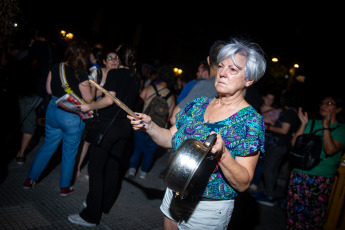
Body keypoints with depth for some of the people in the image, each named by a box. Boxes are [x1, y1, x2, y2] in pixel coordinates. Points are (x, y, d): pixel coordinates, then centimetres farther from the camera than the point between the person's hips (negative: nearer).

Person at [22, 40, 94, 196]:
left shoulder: (55, 68, -1)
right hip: (73, 117, -5)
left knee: (47, 146, 21)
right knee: (69, 152, 10)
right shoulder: (81, 74, -19)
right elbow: (88, 99, -13)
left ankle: (30, 180, 30)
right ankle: (65, 187, 23)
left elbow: (49, 90, 8)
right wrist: (91, 87, 5)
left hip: (53, 110, 5)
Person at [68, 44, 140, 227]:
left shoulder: (115, 73, -10)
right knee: (113, 166, 16)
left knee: (96, 169, -1)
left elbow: (109, 99, -21)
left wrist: (89, 106, -10)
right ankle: (104, 205, 31)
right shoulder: (136, 80, 9)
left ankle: (91, 216, 4)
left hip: (108, 124, -7)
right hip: (125, 127, 7)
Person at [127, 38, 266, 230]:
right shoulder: (200, 104, 0)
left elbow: (243, 184, -19)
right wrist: (149, 126, -10)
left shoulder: (250, 120, -16)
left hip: (209, 209, -5)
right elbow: (171, 139, 7)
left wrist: (222, 153, -35)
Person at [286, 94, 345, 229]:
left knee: (316, 213, 4)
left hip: (322, 179, -3)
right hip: (299, 174, 3)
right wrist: (303, 124, -3)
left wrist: (326, 126, -16)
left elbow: (330, 150, -17)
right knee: (294, 208, 9)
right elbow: (294, 144, 2)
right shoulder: (311, 124, 11)